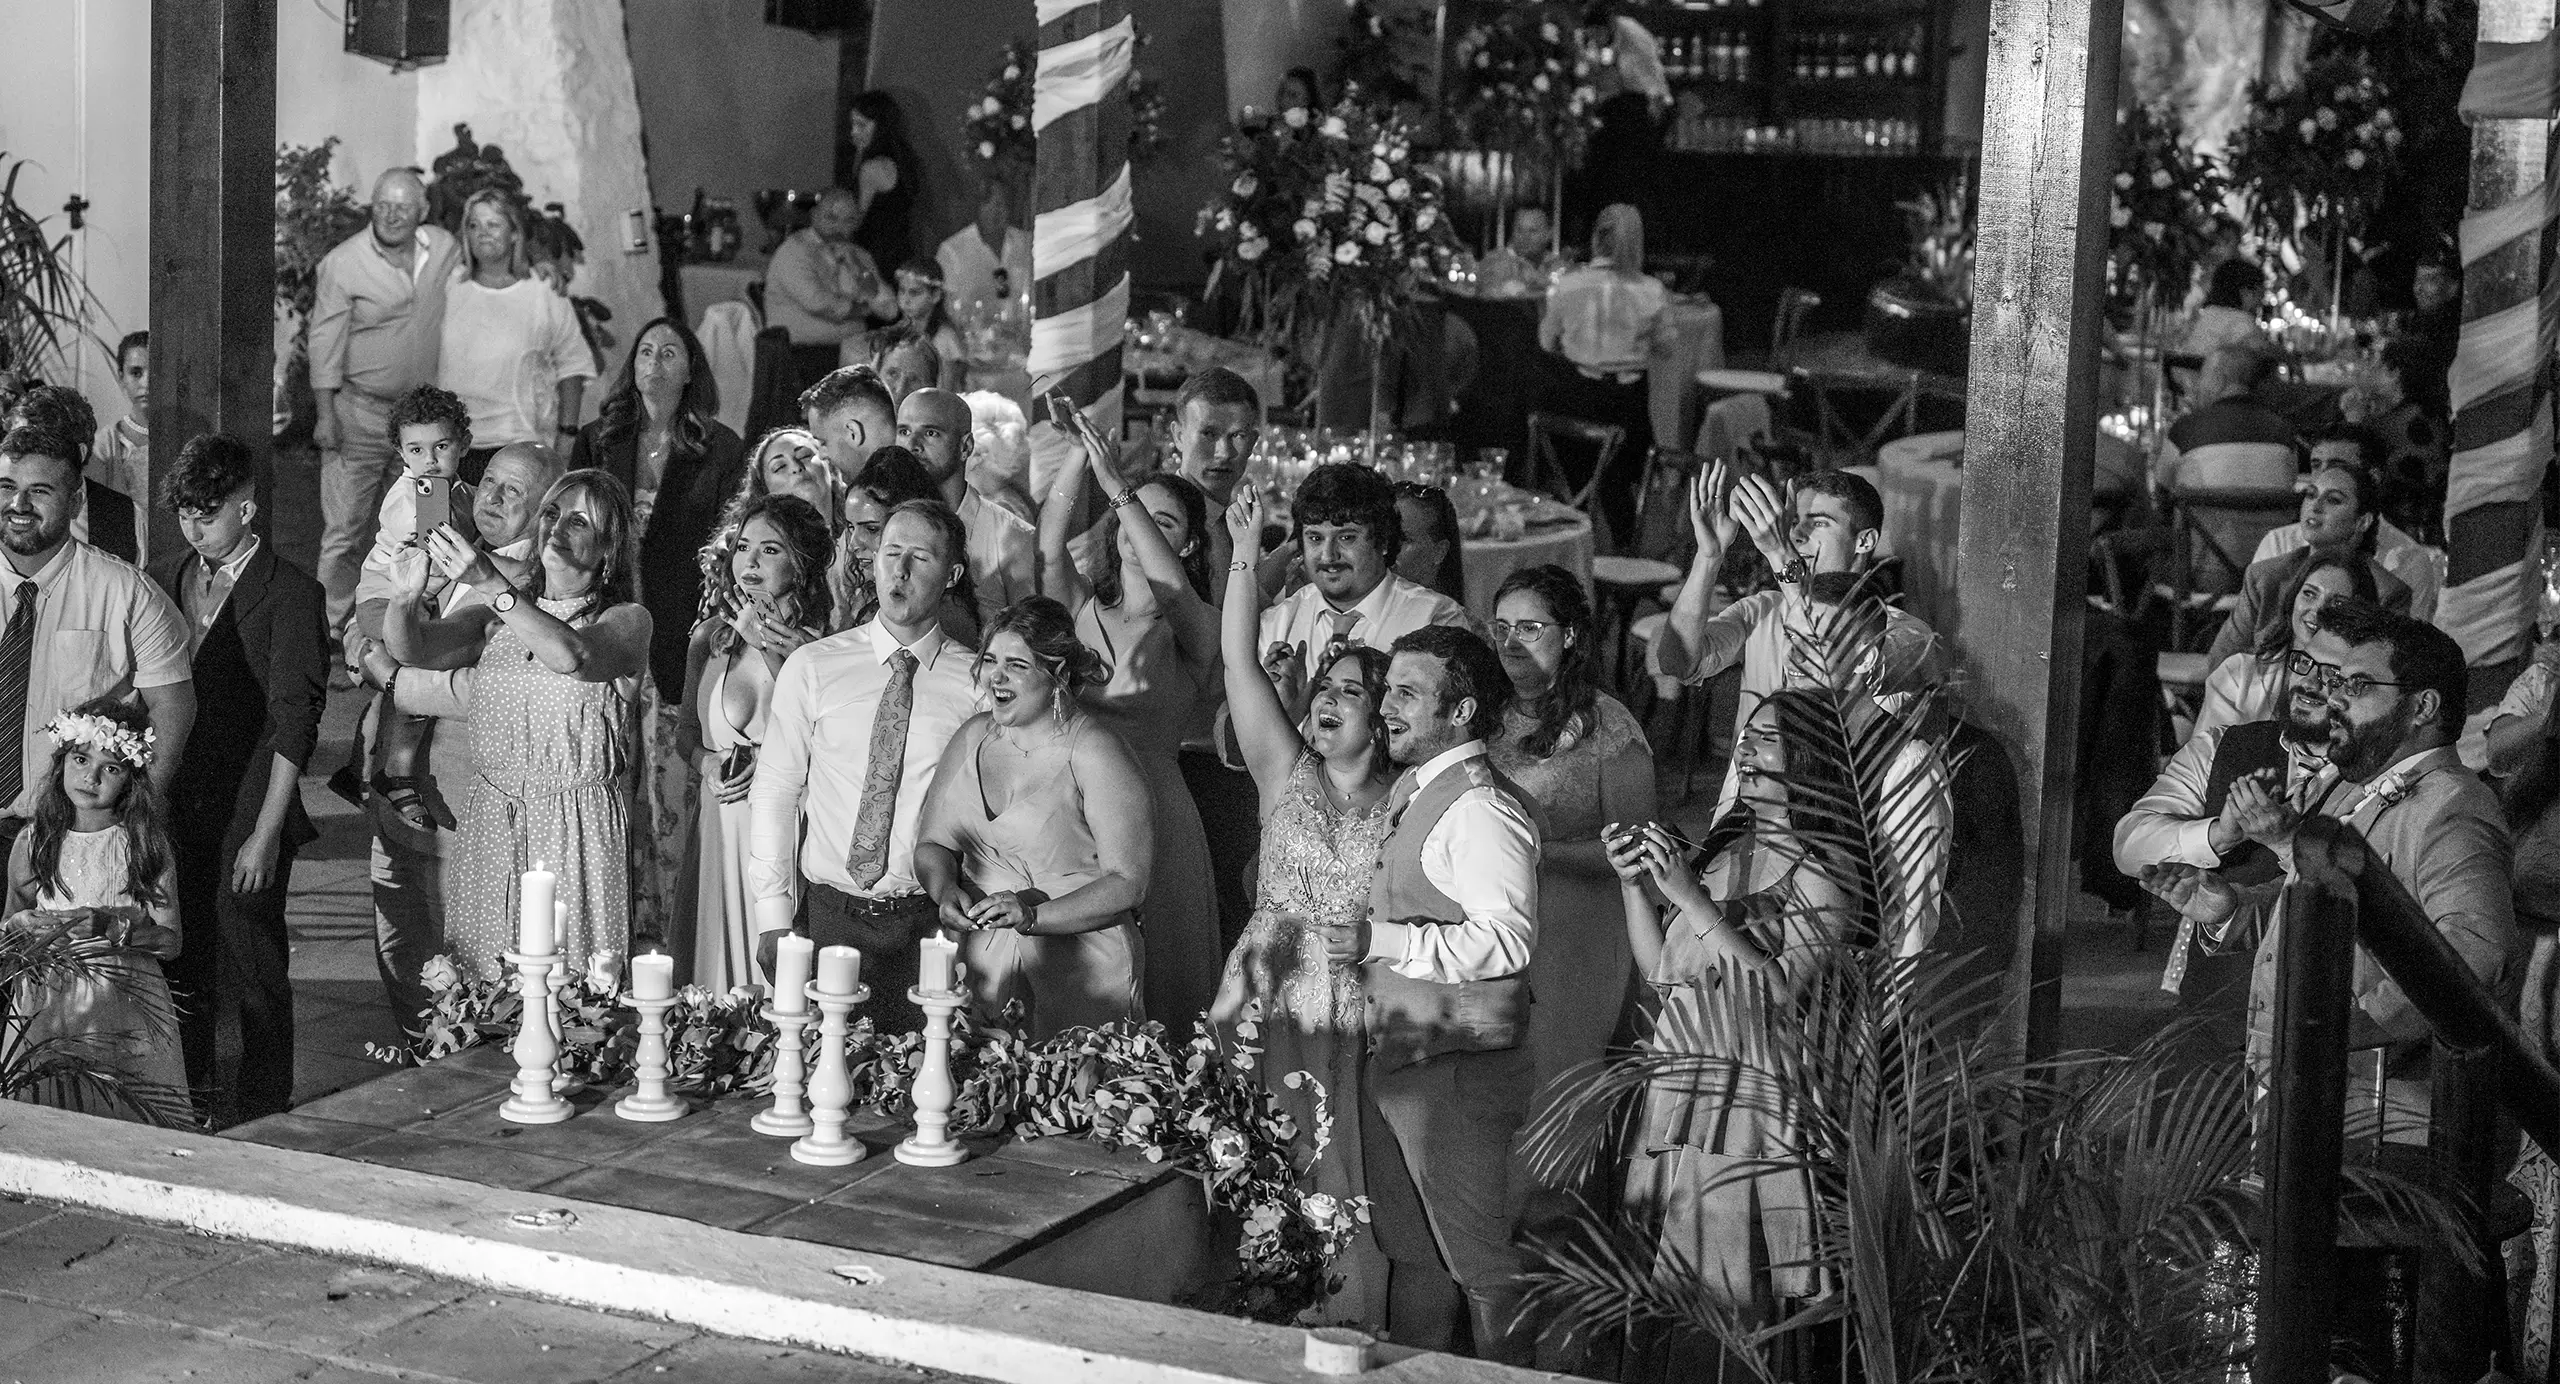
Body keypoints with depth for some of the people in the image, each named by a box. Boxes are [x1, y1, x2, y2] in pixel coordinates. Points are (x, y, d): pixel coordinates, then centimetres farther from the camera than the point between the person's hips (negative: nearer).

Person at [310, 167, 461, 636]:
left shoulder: (445, 248, 2)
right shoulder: (341, 264, -10)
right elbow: (325, 342, -8)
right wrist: (326, 415, -11)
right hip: (360, 409, -4)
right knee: (344, 528, -6)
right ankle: (332, 631, -2)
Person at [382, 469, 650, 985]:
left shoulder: (626, 619, -1)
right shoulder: (498, 617, 12)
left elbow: (572, 656, -22)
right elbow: (413, 649, -2)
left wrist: (492, 584, -30)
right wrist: (407, 596, -24)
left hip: (579, 831, -4)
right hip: (490, 827, 4)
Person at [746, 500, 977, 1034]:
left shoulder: (976, 680, 2)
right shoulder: (811, 667, 2)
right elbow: (773, 794, 2)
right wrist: (773, 916, -4)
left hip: (930, 921, 0)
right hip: (828, 912, 0)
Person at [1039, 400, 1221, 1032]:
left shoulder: (1192, 630, 3)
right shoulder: (1081, 609, 11)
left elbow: (1172, 586, -18)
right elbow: (1050, 545, -6)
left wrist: (1115, 485, -23)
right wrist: (1081, 454, -20)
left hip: (1152, 812, -3)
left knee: (1152, 989, 1)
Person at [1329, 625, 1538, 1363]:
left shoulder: (1481, 809, -17)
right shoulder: (1410, 791, 14)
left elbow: (1506, 939, -27)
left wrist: (1381, 941, -25)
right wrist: (1357, 936, 7)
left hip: (1457, 1062, -10)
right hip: (1393, 1053, 10)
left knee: (1478, 1256, 0)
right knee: (1409, 1247, 20)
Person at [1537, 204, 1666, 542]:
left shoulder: (1568, 283, -11)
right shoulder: (1651, 292, -13)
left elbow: (1546, 342, 1)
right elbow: (1662, 344, 0)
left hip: (1575, 396, 0)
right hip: (1630, 397, 0)